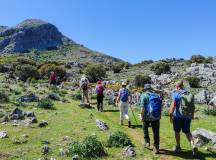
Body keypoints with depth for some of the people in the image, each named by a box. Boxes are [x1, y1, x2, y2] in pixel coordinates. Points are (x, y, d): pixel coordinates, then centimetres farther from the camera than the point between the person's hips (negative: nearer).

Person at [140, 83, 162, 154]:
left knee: (145, 127, 26)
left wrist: (142, 117, -7)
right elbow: (161, 107, 9)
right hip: (156, 117, 3)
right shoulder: (157, 95, 7)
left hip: (147, 116, -3)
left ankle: (147, 142, 27)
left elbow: (143, 108, -15)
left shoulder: (144, 95, -7)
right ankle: (156, 148, 16)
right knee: (156, 132, 11)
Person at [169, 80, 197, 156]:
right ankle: (193, 146, -3)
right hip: (187, 117, 4)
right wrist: (192, 115, 24)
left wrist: (170, 115, -15)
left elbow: (173, 105, -20)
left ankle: (178, 147, 24)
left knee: (177, 132, 12)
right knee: (187, 132, 15)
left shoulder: (176, 94, -12)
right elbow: (193, 106, 11)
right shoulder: (190, 94, 4)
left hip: (178, 116, -4)